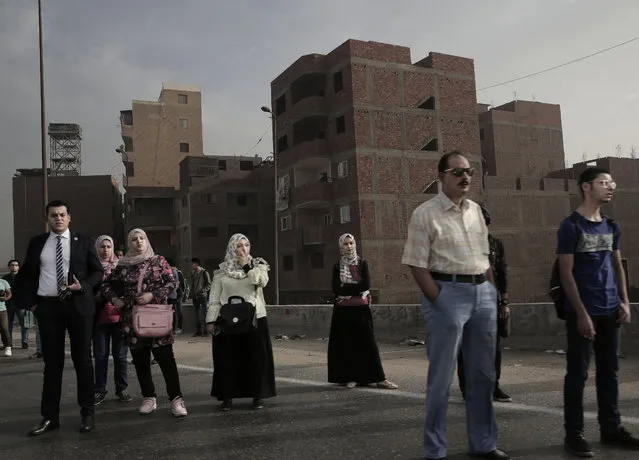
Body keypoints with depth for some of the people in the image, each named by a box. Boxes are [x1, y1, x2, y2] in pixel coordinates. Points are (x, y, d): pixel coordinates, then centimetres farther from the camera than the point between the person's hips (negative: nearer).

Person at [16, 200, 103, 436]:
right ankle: (50, 417, 15)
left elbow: (98, 271, 4)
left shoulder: (83, 241, 3)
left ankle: (87, 414, 15)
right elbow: (27, 275, 12)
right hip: (47, 307, 2)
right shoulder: (37, 243, 8)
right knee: (52, 363, 7)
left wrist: (83, 286, -14)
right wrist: (29, 301, 2)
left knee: (82, 360, 5)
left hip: (78, 305, -1)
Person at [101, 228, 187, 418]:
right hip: (132, 318, 3)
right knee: (140, 360, 8)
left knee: (166, 357, -8)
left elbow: (171, 282, -2)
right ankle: (149, 398, 19)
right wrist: (114, 298, 0)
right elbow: (107, 285, 18)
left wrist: (153, 295, -13)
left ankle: (176, 399, -4)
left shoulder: (158, 261, 3)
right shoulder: (122, 265, 9)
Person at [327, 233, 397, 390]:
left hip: (361, 308, -1)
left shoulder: (362, 263, 7)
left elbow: (366, 285, -6)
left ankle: (379, 378, -1)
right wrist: (356, 288, -10)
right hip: (343, 309, 1)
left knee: (368, 342, -2)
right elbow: (336, 289, -4)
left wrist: (346, 288, -8)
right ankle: (350, 377, 11)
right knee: (346, 343, 2)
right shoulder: (337, 266, 8)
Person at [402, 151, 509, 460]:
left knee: (483, 374, 14)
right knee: (442, 376, 1)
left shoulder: (475, 210, 13)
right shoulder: (425, 214, -7)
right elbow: (417, 265, -11)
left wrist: (493, 293, 11)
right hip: (447, 292, -6)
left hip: (483, 292, 7)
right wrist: (440, 302, -15)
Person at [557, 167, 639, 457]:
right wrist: (582, 313, -16)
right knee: (577, 373, 0)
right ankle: (574, 434, 8)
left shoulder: (611, 227, 11)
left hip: (610, 311, 7)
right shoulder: (571, 226, -9)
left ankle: (611, 429, 24)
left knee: (610, 371, 13)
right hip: (582, 313, -7)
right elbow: (566, 273, -12)